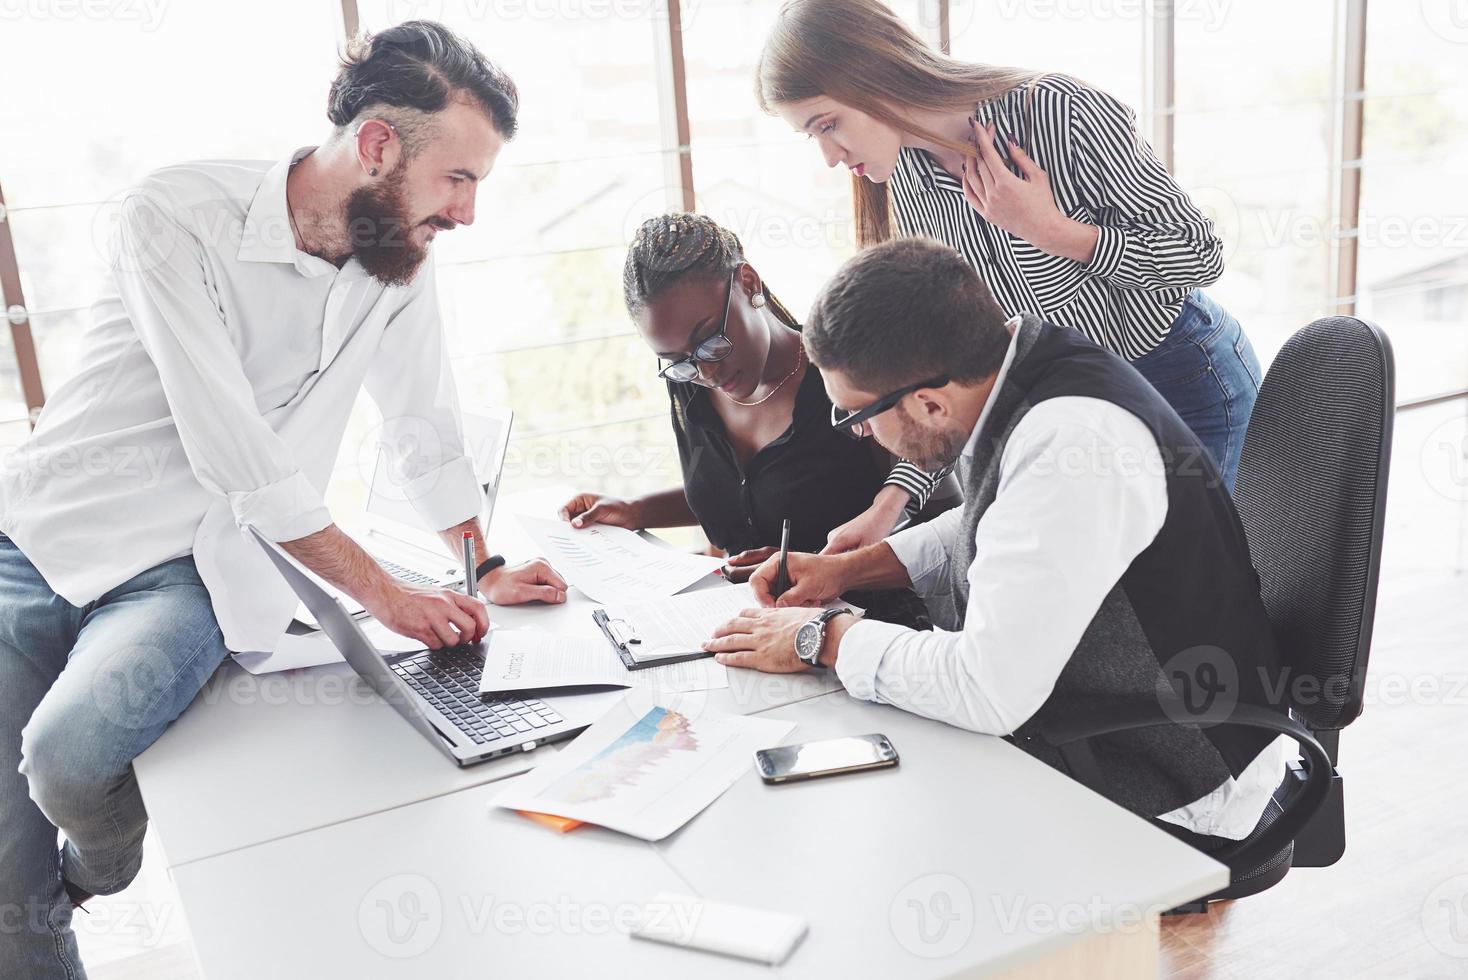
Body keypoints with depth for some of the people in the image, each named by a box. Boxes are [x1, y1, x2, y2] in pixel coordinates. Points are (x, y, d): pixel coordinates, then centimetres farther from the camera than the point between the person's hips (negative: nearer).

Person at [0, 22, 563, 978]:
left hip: (183, 572, 2)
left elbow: (428, 429, 11)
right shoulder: (181, 214, -17)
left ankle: (100, 872, 8)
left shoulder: (403, 263, -2)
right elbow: (233, 454, -21)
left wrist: (485, 569, 9)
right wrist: (383, 591, -18)